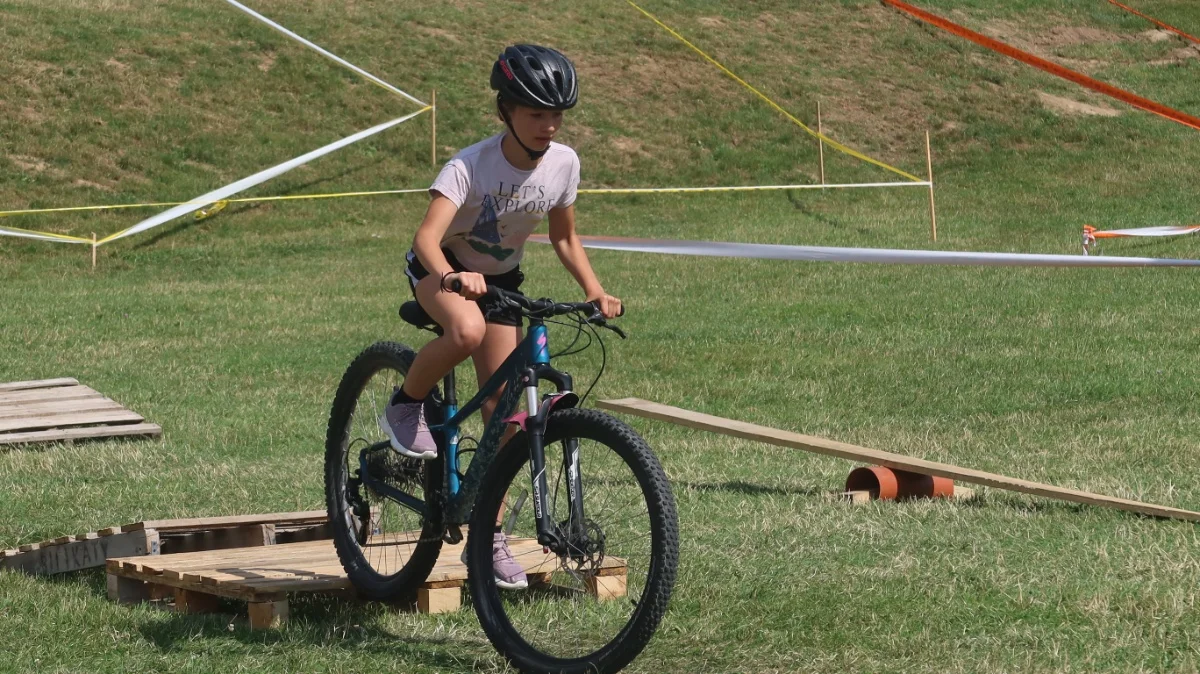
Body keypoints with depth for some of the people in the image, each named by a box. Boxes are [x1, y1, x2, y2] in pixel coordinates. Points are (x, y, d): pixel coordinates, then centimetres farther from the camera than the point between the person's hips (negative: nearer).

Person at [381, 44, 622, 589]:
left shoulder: (563, 162, -15)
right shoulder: (471, 166, -31)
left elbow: (564, 238, 2)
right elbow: (427, 237, -43)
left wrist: (594, 290, -13)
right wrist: (452, 277, -63)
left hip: (501, 279, 5)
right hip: (443, 269, -5)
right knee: (467, 331, -40)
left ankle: (489, 538, 12)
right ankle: (406, 407, -12)